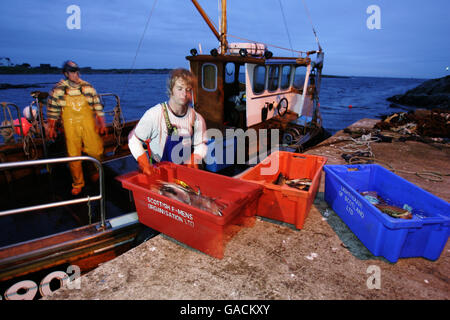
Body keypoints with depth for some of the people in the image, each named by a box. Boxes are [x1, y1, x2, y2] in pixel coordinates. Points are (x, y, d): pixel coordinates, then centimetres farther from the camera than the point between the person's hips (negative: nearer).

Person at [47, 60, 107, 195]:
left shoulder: (88, 87, 4)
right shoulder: (58, 89, 1)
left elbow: (97, 106, 8)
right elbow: (52, 109, 8)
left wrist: (101, 123, 5)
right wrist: (51, 127, 9)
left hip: (89, 125, 1)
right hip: (70, 127, 0)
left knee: (96, 151, -3)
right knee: (73, 155, 3)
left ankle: (95, 171, 31)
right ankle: (77, 184, 19)